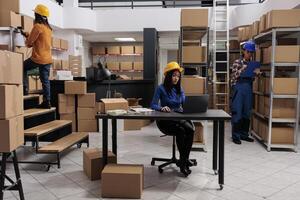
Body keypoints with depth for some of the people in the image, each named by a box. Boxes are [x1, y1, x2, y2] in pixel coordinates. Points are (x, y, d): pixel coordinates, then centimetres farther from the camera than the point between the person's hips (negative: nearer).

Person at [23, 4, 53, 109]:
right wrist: (28, 35, 21)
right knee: (45, 80, 8)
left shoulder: (37, 26, -11)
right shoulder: (48, 28, 13)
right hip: (48, 58, 7)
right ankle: (47, 102, 8)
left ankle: (25, 89, 10)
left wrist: (27, 37, 13)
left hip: (38, 58, -7)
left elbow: (29, 43, -8)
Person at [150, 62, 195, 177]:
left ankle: (184, 160, -17)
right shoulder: (161, 88, -3)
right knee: (181, 130, -34)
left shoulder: (179, 88, 13)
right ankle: (183, 161, -20)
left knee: (191, 130, -28)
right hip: (165, 120, -4)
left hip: (179, 118, 5)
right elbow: (153, 105, -9)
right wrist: (162, 108, -30)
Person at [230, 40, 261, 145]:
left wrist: (256, 73, -4)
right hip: (238, 87, -5)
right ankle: (236, 136, 3)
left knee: (247, 112, 8)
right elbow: (233, 77, -8)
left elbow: (252, 78, 15)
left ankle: (244, 134, 18)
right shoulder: (237, 62, -2)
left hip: (248, 87, 5)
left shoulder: (253, 63, 12)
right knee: (237, 112, -4)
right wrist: (241, 70, -21)